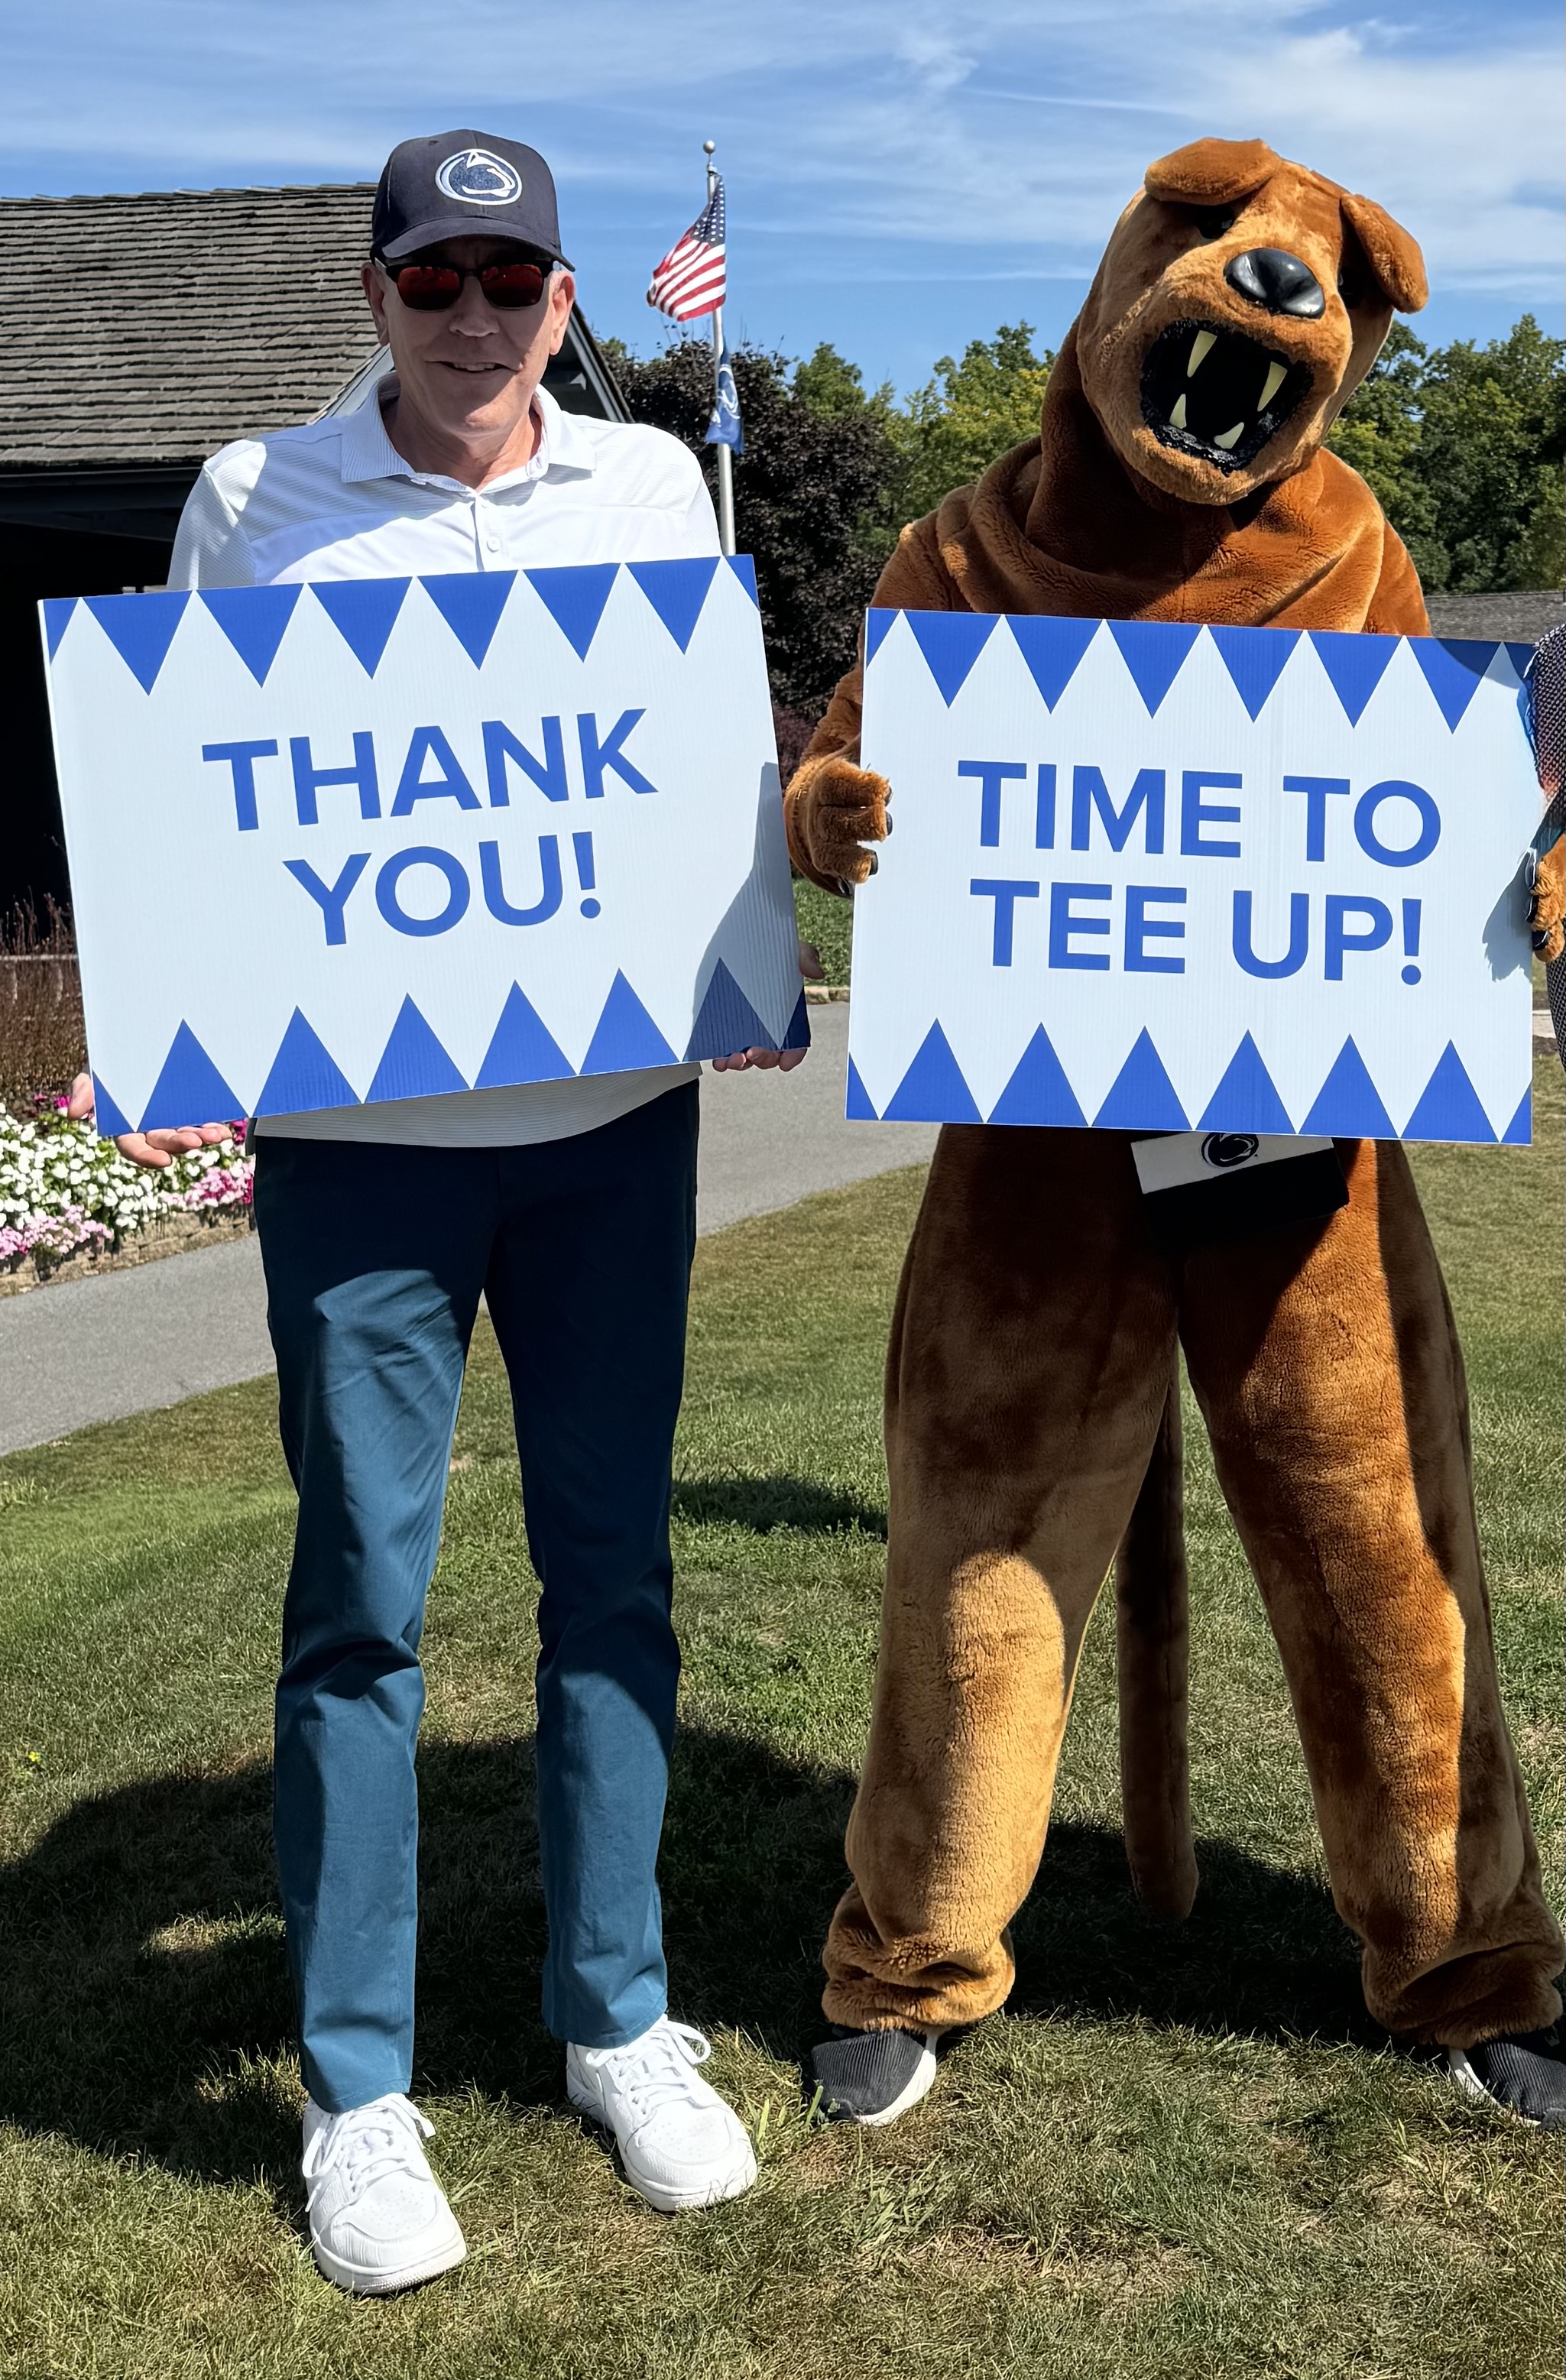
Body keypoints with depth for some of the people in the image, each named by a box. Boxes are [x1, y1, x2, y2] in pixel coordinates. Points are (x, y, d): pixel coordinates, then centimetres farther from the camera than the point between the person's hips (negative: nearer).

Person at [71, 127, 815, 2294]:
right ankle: (356, 2094, 15)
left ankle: (617, 2019, 25)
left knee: (613, 1565, 9)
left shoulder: (657, 484, 10)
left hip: (616, 1110, 2)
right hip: (357, 1121, -2)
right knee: (362, 1596, 2)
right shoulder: (257, 501, 4)